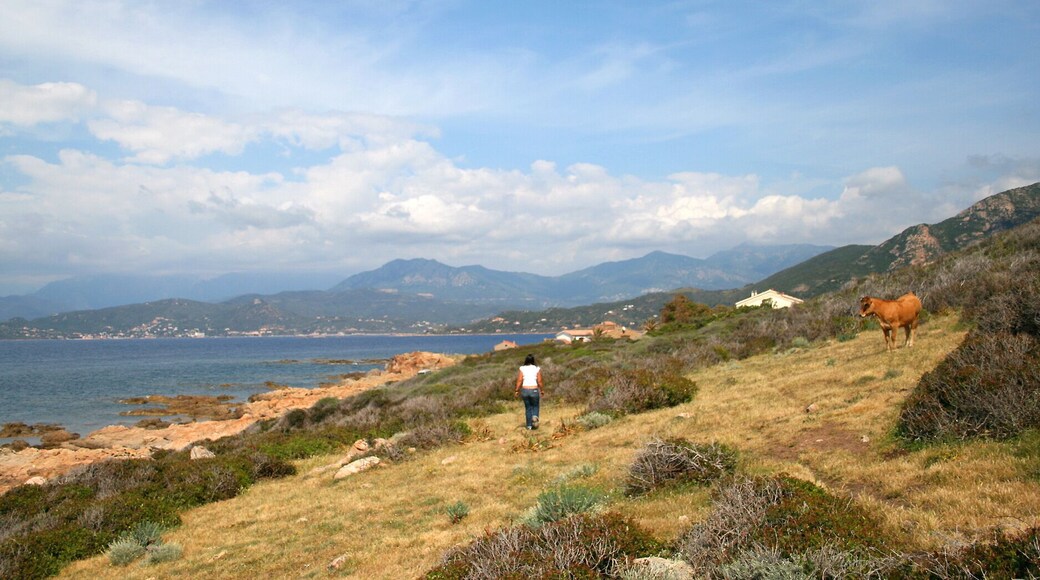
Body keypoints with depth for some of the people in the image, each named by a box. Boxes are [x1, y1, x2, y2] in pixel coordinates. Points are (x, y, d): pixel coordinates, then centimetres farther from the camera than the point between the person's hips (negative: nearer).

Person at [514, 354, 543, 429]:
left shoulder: (522, 369, -2)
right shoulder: (537, 369, -3)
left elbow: (519, 381, -7)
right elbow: (539, 381, -4)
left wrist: (517, 391, 1)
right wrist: (541, 391, 7)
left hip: (524, 390, 1)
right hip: (534, 390, -1)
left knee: (528, 408, 15)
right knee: (535, 406, 17)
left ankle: (529, 425, 17)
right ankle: (535, 416, -12)